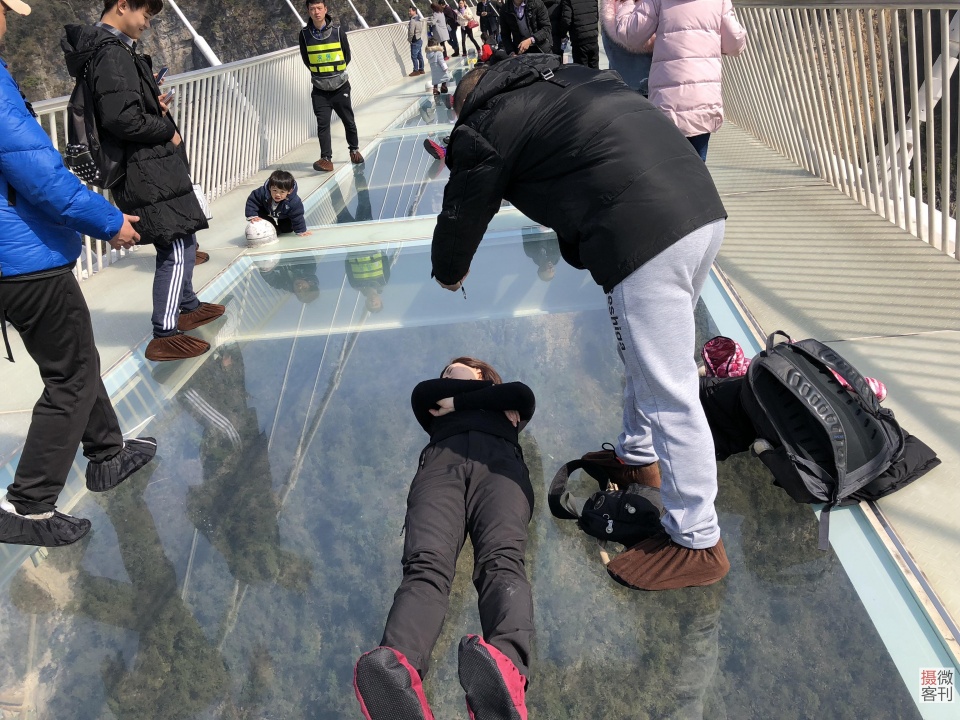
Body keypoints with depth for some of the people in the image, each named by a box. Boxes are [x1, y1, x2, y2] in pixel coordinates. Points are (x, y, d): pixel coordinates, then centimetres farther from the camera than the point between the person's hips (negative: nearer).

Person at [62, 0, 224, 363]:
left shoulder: (115, 47, 14)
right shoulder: (112, 52, -16)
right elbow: (120, 118, -25)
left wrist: (155, 106, 4)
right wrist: (167, 131, -12)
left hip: (150, 169, 10)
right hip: (147, 172, -10)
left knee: (180, 244, 22)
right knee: (177, 250, -6)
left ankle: (188, 307, 38)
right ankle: (164, 336, 0)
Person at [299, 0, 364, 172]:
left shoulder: (338, 31, -8)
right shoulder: (305, 34, -5)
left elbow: (347, 55, 4)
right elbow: (306, 59, 9)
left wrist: (337, 72, 9)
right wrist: (319, 73, 9)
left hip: (340, 86, 0)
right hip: (319, 89, 0)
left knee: (348, 120, 10)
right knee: (322, 123, -7)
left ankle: (354, 150, 32)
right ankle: (326, 159, -7)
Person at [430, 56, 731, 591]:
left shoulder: (484, 127, 6)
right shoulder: (568, 77, 28)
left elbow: (463, 214, 17)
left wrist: (449, 272, 36)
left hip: (645, 237, -9)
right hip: (703, 205, 9)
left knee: (669, 392, -1)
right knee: (648, 356, 26)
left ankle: (697, 543, 10)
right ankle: (639, 456, 47)